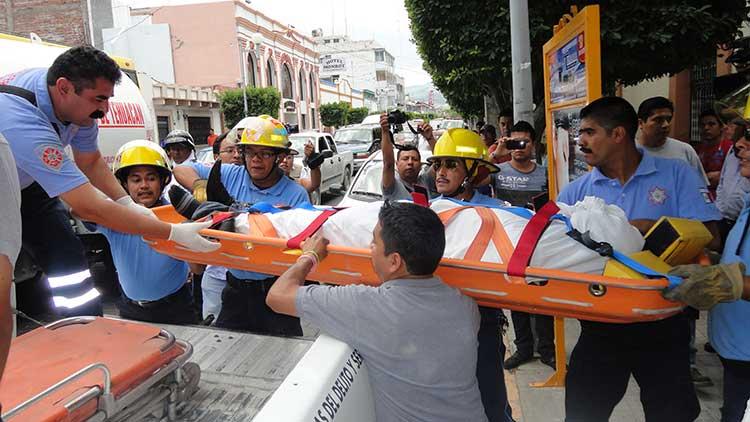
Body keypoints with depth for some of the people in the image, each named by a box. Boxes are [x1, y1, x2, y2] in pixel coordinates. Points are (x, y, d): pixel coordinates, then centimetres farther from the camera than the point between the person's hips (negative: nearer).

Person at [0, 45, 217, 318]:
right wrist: (175, 233, -42)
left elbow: (90, 161, -2)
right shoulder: (26, 126, -43)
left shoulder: (78, 103, -20)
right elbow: (90, 208, -44)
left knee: (67, 256, 0)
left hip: (25, 184, 6)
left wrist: (128, 204, -19)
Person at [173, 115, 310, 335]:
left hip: (275, 291, -3)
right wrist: (199, 184, -14)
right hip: (236, 289, 3)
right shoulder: (231, 176, 1)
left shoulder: (296, 194, -8)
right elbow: (181, 169, 6)